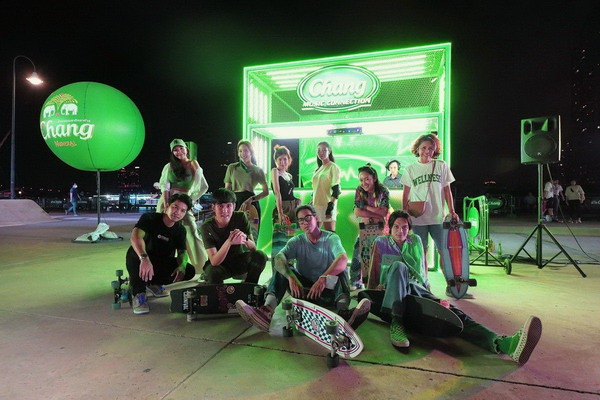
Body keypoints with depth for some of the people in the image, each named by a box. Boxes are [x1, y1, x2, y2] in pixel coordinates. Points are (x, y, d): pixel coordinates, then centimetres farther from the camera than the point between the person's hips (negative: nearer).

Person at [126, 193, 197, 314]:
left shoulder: (180, 230, -3)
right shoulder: (150, 218, -20)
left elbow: (182, 251, -7)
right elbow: (135, 236, -38)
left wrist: (182, 265, -32)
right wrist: (144, 258, -57)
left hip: (161, 265, 5)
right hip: (141, 259, -5)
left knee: (189, 271, -17)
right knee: (135, 251, -37)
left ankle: (153, 283, 7)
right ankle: (139, 294, -24)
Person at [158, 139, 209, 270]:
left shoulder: (194, 166, 5)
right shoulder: (169, 166, 9)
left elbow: (204, 187, 7)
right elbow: (164, 187, 1)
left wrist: (191, 200, 1)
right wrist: (166, 205, -11)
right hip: (167, 201, 2)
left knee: (191, 232, -11)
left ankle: (204, 265, -6)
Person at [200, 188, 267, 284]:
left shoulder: (240, 217, -14)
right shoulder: (207, 227, -21)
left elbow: (254, 248, -15)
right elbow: (214, 262, -28)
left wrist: (245, 238, -39)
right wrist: (229, 242, -45)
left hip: (239, 261, 2)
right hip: (220, 264, -2)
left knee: (260, 256, -26)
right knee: (212, 272, -36)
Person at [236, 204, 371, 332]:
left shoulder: (331, 238, -5)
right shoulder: (296, 241, 1)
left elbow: (343, 259, -26)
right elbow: (279, 258, -19)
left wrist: (323, 279, -40)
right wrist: (291, 277, -37)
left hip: (327, 291, -2)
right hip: (303, 290, 2)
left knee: (340, 269, -27)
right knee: (282, 268, -18)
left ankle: (344, 313, -48)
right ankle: (267, 311, -37)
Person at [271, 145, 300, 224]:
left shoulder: (289, 175, 14)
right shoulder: (275, 171, -4)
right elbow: (277, 192, -15)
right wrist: (280, 213, -23)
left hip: (294, 207, 6)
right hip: (282, 208, -6)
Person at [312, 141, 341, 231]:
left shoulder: (333, 167, -3)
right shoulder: (318, 169, 17)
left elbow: (336, 190, -11)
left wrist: (331, 206, -19)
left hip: (327, 204, -7)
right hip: (316, 204, 7)